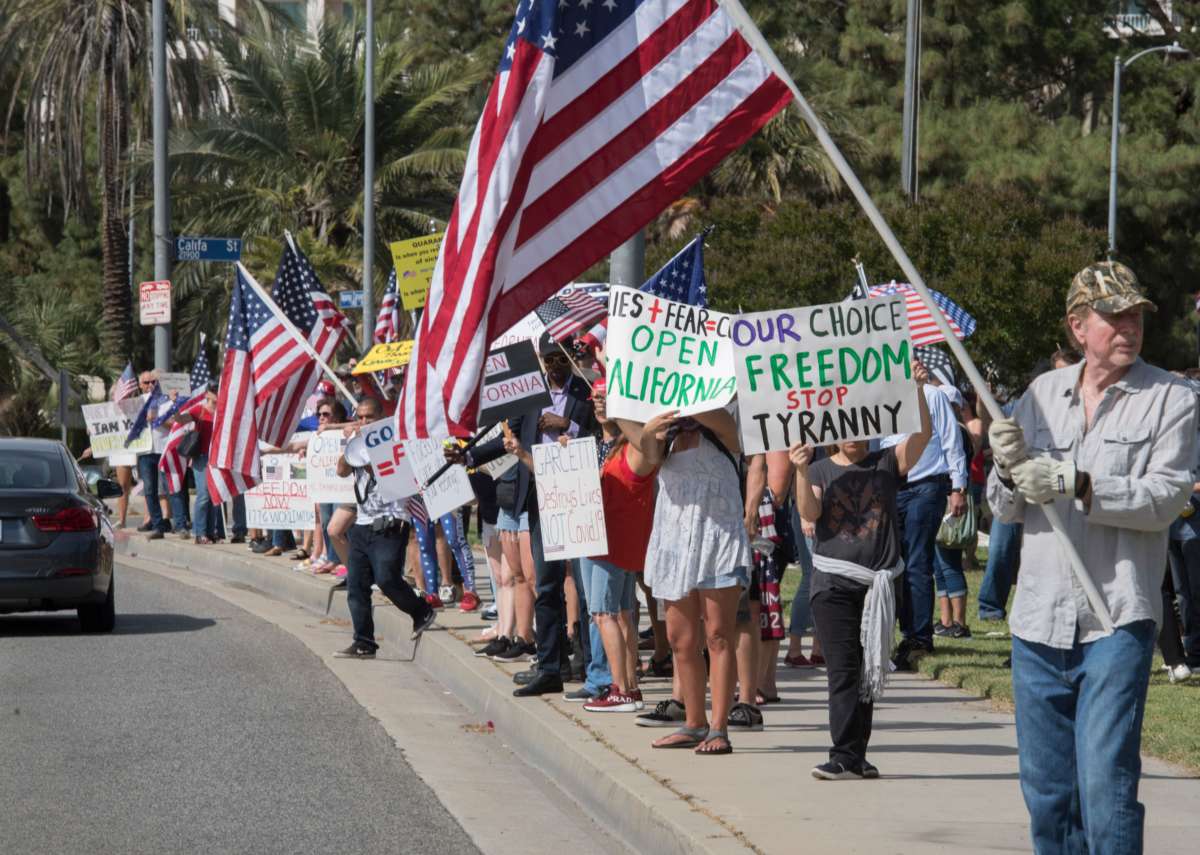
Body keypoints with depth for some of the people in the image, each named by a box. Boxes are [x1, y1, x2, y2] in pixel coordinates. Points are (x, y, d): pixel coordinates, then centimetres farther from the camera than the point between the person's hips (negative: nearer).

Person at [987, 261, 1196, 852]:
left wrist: (1075, 484, -24)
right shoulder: (1042, 394, 12)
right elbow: (1006, 510, 12)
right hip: (1039, 620, 5)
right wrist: (1010, 470, -10)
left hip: (1117, 623, -5)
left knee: (1105, 783, -13)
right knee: (1046, 787, 11)